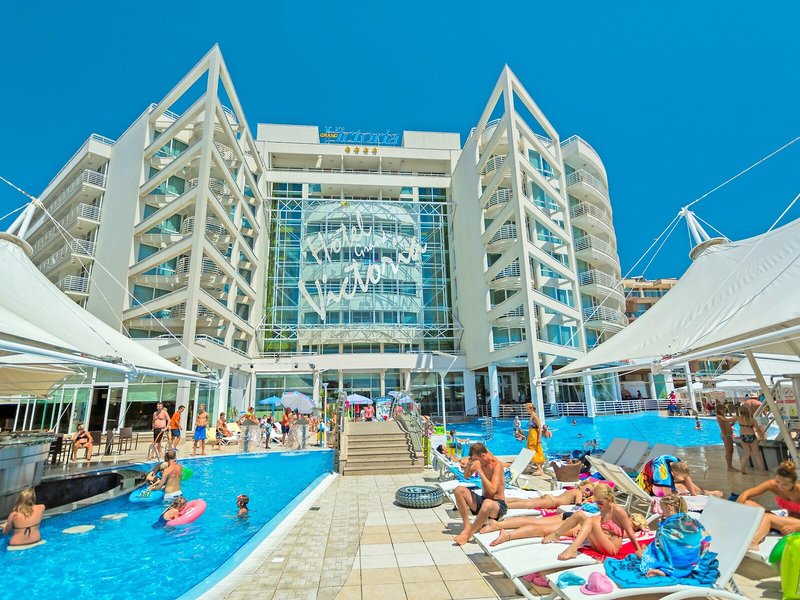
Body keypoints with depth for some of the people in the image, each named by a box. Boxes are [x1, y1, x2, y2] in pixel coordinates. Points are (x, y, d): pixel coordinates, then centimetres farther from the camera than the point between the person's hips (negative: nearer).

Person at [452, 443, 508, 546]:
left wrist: (479, 470, -28)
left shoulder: (497, 465, -18)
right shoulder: (480, 462, 0)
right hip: (483, 500, 7)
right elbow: (466, 476, 13)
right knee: (459, 490, -11)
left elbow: (492, 490, -29)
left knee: (487, 504, -42)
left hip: (499, 504, -7)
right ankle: (467, 526, -12)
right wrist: (469, 464, -7)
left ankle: (468, 534, -23)